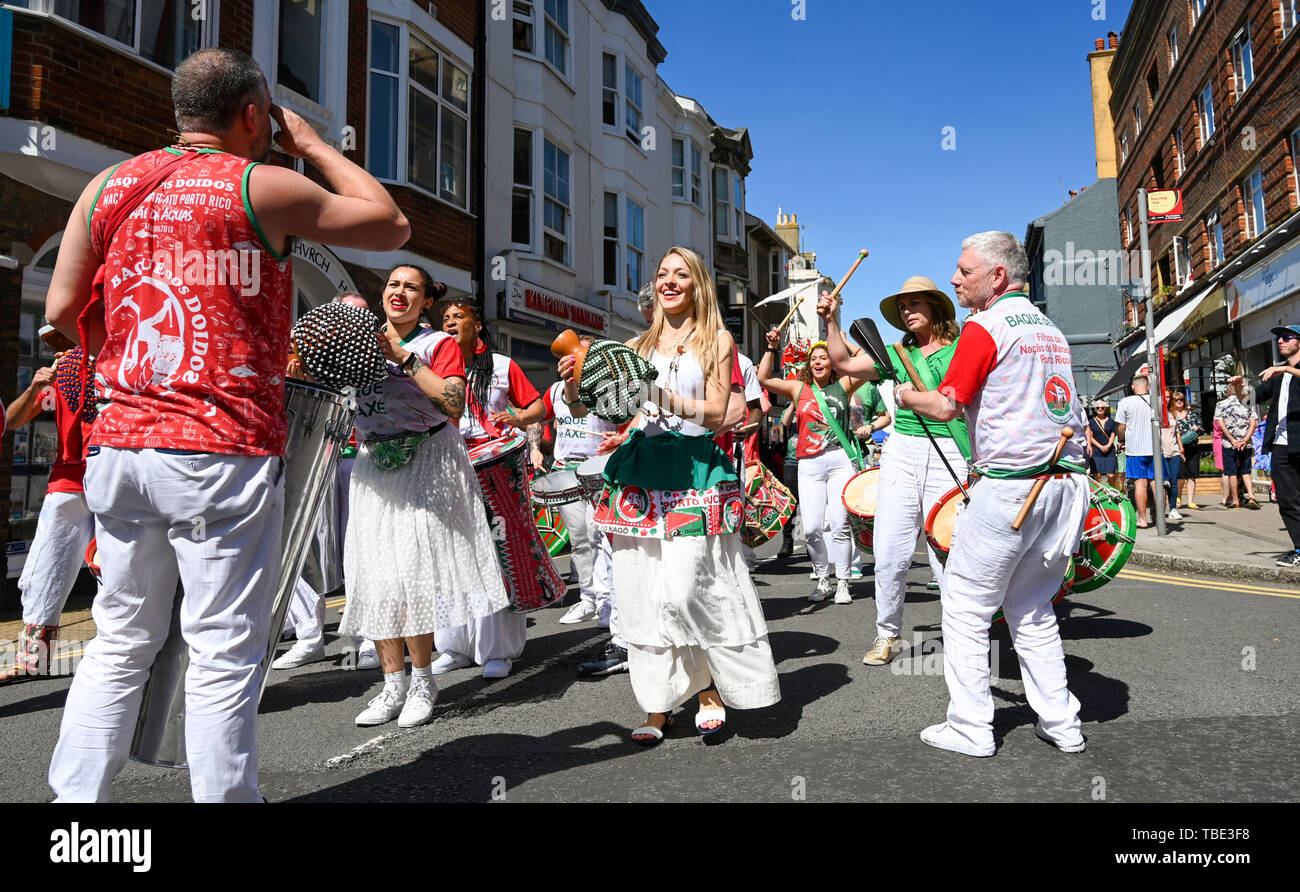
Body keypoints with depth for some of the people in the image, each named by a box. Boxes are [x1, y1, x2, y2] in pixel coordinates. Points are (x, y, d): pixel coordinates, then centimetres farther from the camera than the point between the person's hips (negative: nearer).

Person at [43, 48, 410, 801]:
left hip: (122, 444, 6)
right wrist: (314, 146, 14)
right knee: (225, 654, 2)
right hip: (223, 454, -6)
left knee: (121, 641, 17)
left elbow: (63, 311, 9)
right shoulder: (261, 187, -5)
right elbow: (392, 226, 4)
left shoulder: (106, 187, 11)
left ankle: (75, 794, 23)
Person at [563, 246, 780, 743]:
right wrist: (571, 383, -8)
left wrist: (661, 397, -16)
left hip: (693, 472, -4)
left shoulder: (716, 340, 8)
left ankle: (710, 689, 10)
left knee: (685, 590, -12)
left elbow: (717, 414, -3)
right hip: (639, 472, 4)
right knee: (641, 591, 2)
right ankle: (659, 705, 14)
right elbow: (585, 406, 13)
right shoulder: (637, 346, 17)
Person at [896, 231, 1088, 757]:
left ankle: (970, 729, 8)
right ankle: (1061, 724, 20)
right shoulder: (1051, 330, 16)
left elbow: (947, 405, -11)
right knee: (1032, 610, 18)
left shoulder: (985, 326, -8)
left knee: (965, 605, 3)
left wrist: (905, 396, 7)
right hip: (1065, 482, 8)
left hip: (1010, 488, -8)